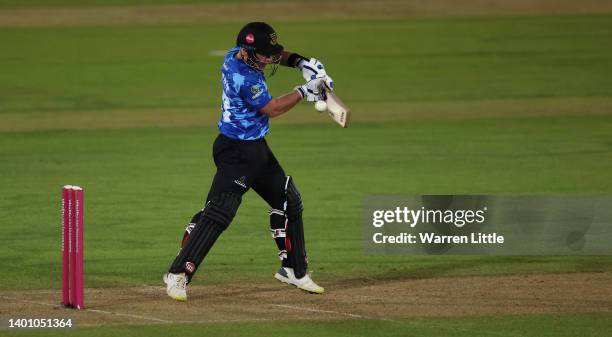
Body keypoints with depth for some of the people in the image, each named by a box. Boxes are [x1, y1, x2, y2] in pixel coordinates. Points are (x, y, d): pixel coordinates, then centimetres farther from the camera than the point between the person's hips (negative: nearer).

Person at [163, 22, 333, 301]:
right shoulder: (245, 79, -27)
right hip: (236, 152, -11)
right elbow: (271, 109, -16)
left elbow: (277, 55, 18)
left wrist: (299, 62, 0)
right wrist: (304, 91, -10)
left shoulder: (235, 55, 0)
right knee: (218, 212, -18)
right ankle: (177, 275, -15)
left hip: (256, 149, 11)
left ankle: (294, 270, 30)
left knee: (288, 202, 18)